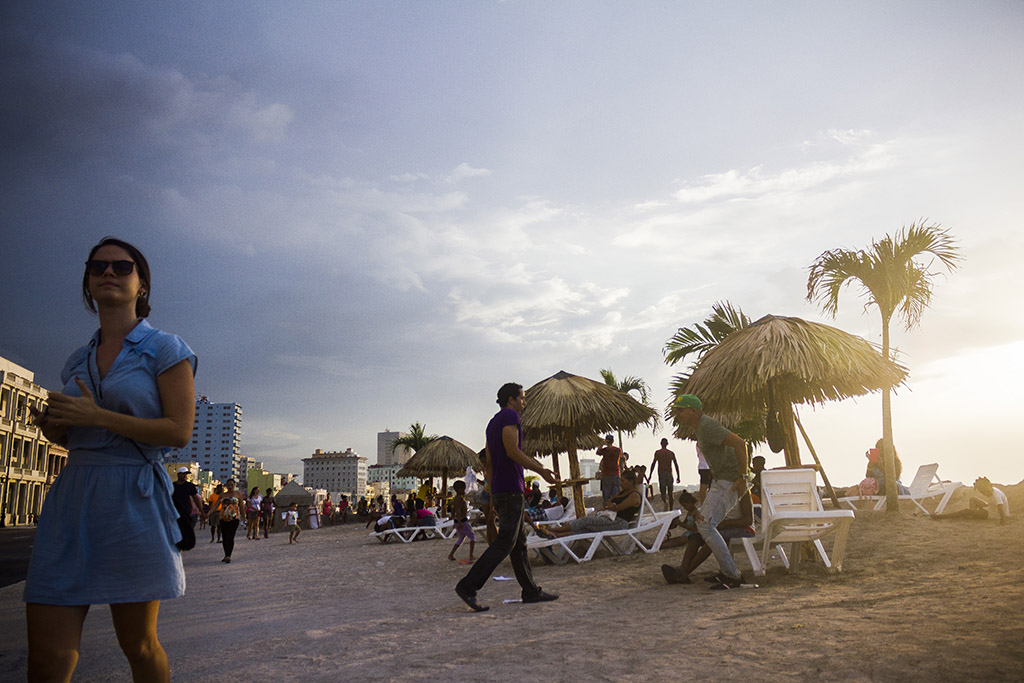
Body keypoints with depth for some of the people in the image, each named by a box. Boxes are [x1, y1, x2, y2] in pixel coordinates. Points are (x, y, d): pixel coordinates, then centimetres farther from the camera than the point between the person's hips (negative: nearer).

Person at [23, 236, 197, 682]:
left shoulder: (165, 350, -1)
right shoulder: (78, 361, 17)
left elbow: (179, 431, -10)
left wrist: (98, 416, -14)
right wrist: (52, 426, 1)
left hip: (134, 500, -5)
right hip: (72, 497, 5)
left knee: (138, 645, 7)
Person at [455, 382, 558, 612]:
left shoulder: (492, 423, 21)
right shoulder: (509, 416, -7)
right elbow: (512, 451, -18)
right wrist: (540, 470, -14)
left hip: (499, 490, 10)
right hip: (511, 489, -10)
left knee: (519, 542, 11)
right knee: (505, 542, -11)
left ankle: (531, 591, 15)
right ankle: (468, 586, -14)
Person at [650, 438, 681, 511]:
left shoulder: (657, 452, 0)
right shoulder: (671, 453, 9)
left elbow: (653, 463, -6)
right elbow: (676, 465, 7)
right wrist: (678, 477, 12)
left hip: (661, 474, -3)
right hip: (669, 473, 3)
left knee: (663, 492, -2)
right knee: (670, 493, 11)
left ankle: (665, 502, -31)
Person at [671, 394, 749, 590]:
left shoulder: (707, 427, -19)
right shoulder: (700, 428, 14)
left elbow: (740, 444, -29)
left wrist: (743, 477, -24)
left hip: (729, 483, -11)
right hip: (719, 481, 11)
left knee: (706, 525, -17)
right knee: (702, 522, 16)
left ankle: (733, 576, -12)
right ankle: (728, 571, 21)